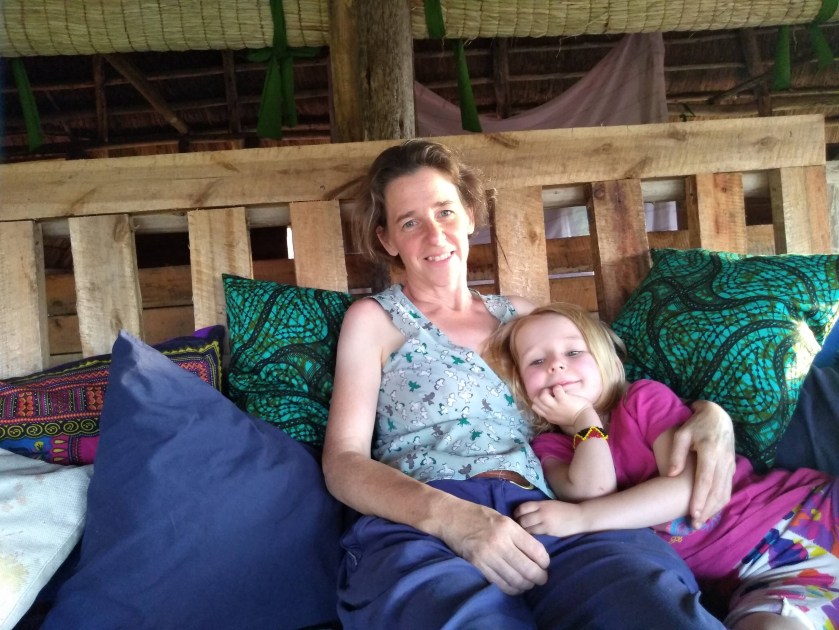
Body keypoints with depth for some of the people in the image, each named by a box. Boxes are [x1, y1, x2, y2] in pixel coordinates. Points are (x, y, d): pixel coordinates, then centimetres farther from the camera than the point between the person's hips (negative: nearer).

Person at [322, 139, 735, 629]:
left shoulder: (519, 314, 21)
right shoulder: (374, 319, 10)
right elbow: (343, 461, 0)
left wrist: (707, 414, 2)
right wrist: (448, 515, -20)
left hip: (542, 518, 3)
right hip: (419, 528, -2)